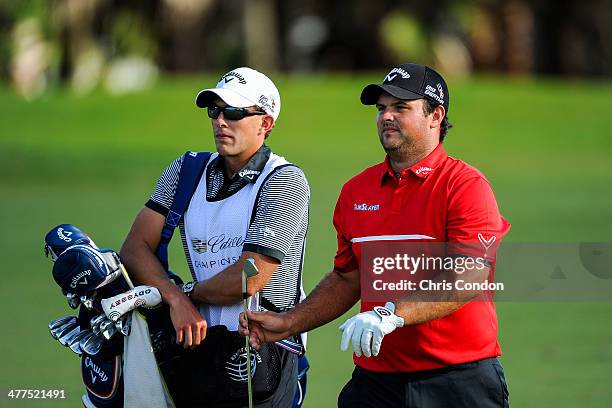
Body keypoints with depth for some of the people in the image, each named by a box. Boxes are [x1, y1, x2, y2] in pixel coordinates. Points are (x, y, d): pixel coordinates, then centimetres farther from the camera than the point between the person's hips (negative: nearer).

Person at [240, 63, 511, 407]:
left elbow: (468, 279, -19)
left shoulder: (466, 185, -8)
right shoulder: (355, 191, 12)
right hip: (376, 378, 5)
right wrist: (288, 324, 11)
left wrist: (391, 315, -28)